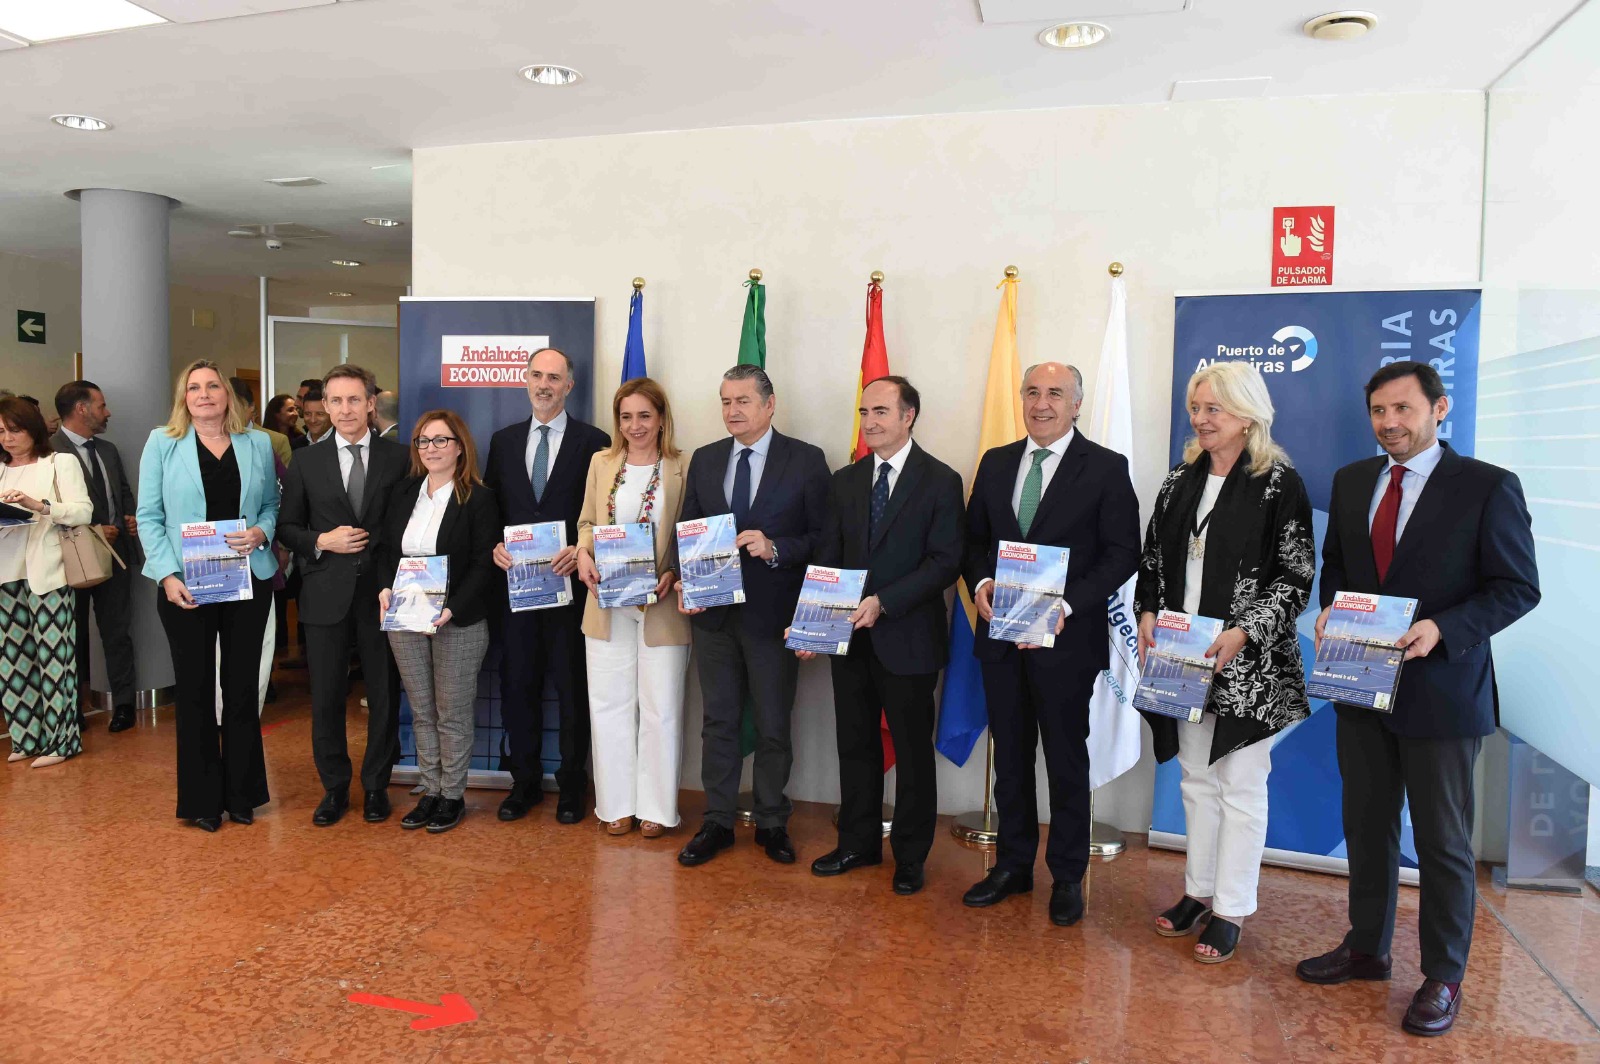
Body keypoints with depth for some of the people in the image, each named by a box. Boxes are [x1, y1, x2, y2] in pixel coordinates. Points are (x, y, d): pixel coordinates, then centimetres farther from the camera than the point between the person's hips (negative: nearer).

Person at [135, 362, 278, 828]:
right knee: (195, 688, 7)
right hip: (185, 585, -1)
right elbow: (149, 516, -1)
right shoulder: (162, 443, 1)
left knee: (242, 686, 9)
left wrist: (261, 532, -12)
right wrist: (168, 575, -12)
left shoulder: (257, 444, 7)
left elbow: (271, 504, 10)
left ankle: (242, 793, 21)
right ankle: (202, 799, 18)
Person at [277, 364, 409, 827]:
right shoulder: (306, 461, 6)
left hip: (382, 594, -1)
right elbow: (286, 527, 9)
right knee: (326, 698, 7)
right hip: (327, 596, 1)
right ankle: (334, 788, 24)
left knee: (384, 696, 7)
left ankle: (376, 785, 24)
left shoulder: (399, 457, 2)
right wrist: (322, 541, -10)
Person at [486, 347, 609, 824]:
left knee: (573, 687, 5)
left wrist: (581, 550, -16)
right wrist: (495, 545, -5)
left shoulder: (593, 442, -1)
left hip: (568, 583, -3)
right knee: (518, 685, 9)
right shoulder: (504, 441, 11)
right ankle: (525, 781, 23)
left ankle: (571, 784, 19)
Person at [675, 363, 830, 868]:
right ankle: (717, 823, 25)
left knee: (773, 726, 9)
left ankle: (772, 824, 26)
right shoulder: (704, 460, 7)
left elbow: (822, 536, -5)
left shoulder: (806, 461, -5)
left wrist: (775, 549, -21)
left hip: (773, 614, -3)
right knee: (718, 722, 12)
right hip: (714, 613, 3)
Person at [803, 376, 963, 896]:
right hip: (850, 636, 5)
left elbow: (946, 562, -13)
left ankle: (910, 857, 23)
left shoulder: (940, 482, -6)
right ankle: (858, 843, 30)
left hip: (907, 638, -5)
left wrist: (884, 602, -22)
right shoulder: (845, 481, 9)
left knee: (912, 750, 8)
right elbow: (827, 557, 9)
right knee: (855, 745, 14)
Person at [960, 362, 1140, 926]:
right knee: (1010, 757, 14)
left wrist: (1067, 606, -19)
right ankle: (1013, 865, 29)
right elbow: (974, 538, 13)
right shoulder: (995, 463, 9)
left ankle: (1068, 878, 23)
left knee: (1067, 761, 8)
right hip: (1000, 634, 5)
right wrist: (980, 583, -7)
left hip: (1066, 637, -4)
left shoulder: (1106, 468, -5)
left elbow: (1122, 553, -8)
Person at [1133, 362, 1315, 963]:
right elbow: (1152, 560, 12)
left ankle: (1231, 911, 16)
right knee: (1197, 778, 15)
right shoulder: (1180, 481, 8)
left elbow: (1296, 578, -10)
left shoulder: (1279, 484, -9)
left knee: (1241, 785, 4)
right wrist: (1147, 614, -4)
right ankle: (1199, 891, 29)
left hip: (1248, 664, -5)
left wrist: (1243, 633, -20)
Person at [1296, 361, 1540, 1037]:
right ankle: (1366, 948, 34)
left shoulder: (1488, 487, -9)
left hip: (1442, 690, -5)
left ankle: (1443, 978, 24)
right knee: (1366, 825, 17)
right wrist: (1329, 609, -4)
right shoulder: (1351, 481, 7)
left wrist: (1442, 629, -24)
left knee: (1443, 841, 7)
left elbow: (1518, 587, -10)